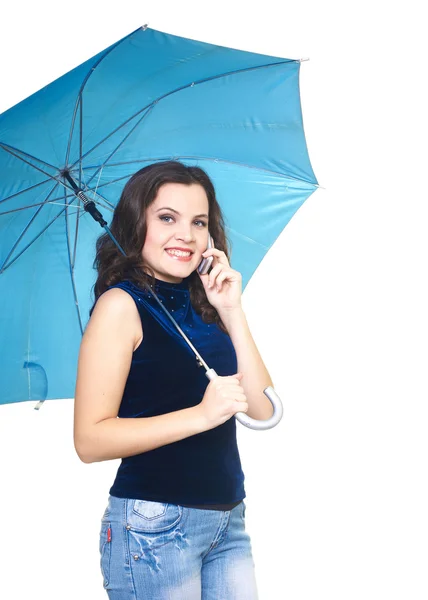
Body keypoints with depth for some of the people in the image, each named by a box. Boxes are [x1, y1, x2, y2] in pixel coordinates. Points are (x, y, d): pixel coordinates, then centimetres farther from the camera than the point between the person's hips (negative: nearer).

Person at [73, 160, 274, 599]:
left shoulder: (203, 305, 9)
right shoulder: (121, 303, -10)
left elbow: (262, 409, 1)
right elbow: (90, 440, -16)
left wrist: (232, 312, -6)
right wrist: (200, 415, -23)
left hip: (229, 522, 6)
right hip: (154, 526, -6)